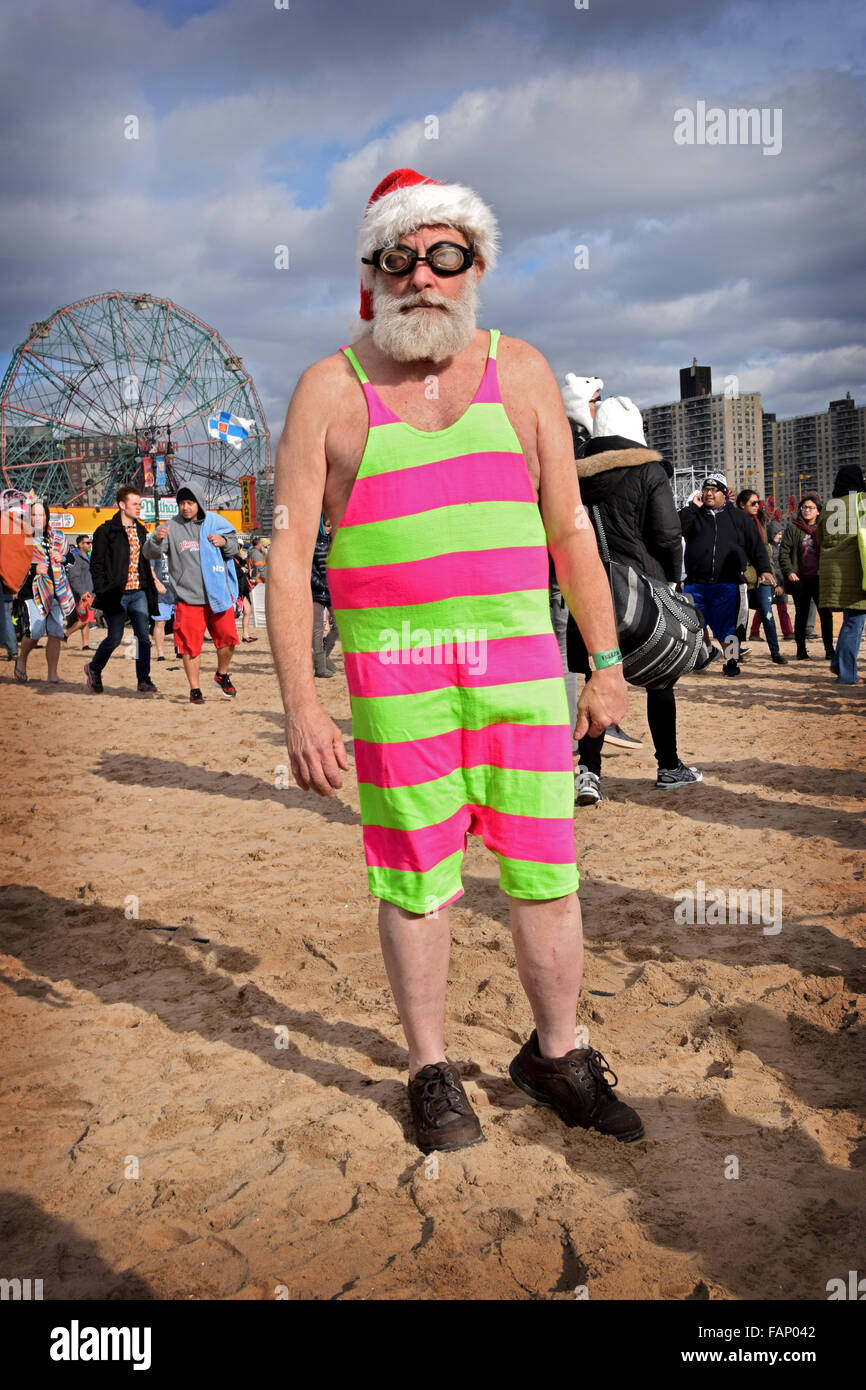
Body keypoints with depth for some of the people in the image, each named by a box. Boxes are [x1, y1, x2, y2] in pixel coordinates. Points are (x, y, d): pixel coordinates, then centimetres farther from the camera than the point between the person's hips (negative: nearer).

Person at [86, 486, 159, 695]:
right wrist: (102, 593, -13)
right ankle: (93, 669, 25)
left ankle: (143, 681, 3)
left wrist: (150, 589, 14)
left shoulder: (141, 531, 15)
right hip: (117, 594, -5)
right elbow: (96, 564, -6)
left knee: (144, 636, -3)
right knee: (114, 638, -1)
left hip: (138, 593, 5)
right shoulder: (106, 531, -4)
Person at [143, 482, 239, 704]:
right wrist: (157, 539, -28)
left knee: (228, 638, 4)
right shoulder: (171, 527, 0)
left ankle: (222, 675, 29)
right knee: (190, 646, -1)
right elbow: (151, 553, -6)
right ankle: (194, 689, 11)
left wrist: (224, 542, -8)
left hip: (218, 593, 2)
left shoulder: (215, 522, 7)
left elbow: (234, 549, 15)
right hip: (187, 597, -2)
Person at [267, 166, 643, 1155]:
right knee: (418, 879, 6)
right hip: (393, 672, -2)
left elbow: (569, 527, 10)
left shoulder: (519, 372, 7)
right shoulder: (330, 389, 1)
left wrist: (606, 661, 6)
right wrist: (300, 705, -11)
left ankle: (555, 1057, 27)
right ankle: (431, 1072, 25)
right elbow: (289, 552, -2)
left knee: (546, 872, 6)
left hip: (519, 660, 2)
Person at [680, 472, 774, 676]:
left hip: (727, 584, -1)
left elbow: (754, 544, 11)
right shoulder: (695, 515, 12)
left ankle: (731, 661, 9)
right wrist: (693, 506, -8)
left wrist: (763, 569, 3)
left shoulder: (736, 516, 11)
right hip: (696, 582, 2)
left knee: (726, 626, -2)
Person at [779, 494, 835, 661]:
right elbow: (784, 552, 0)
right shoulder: (793, 527, 2)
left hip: (820, 578, 1)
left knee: (826, 614, -1)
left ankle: (829, 651, 6)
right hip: (800, 579, -1)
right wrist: (789, 571, -12)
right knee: (801, 614, 6)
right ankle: (801, 650, 14)